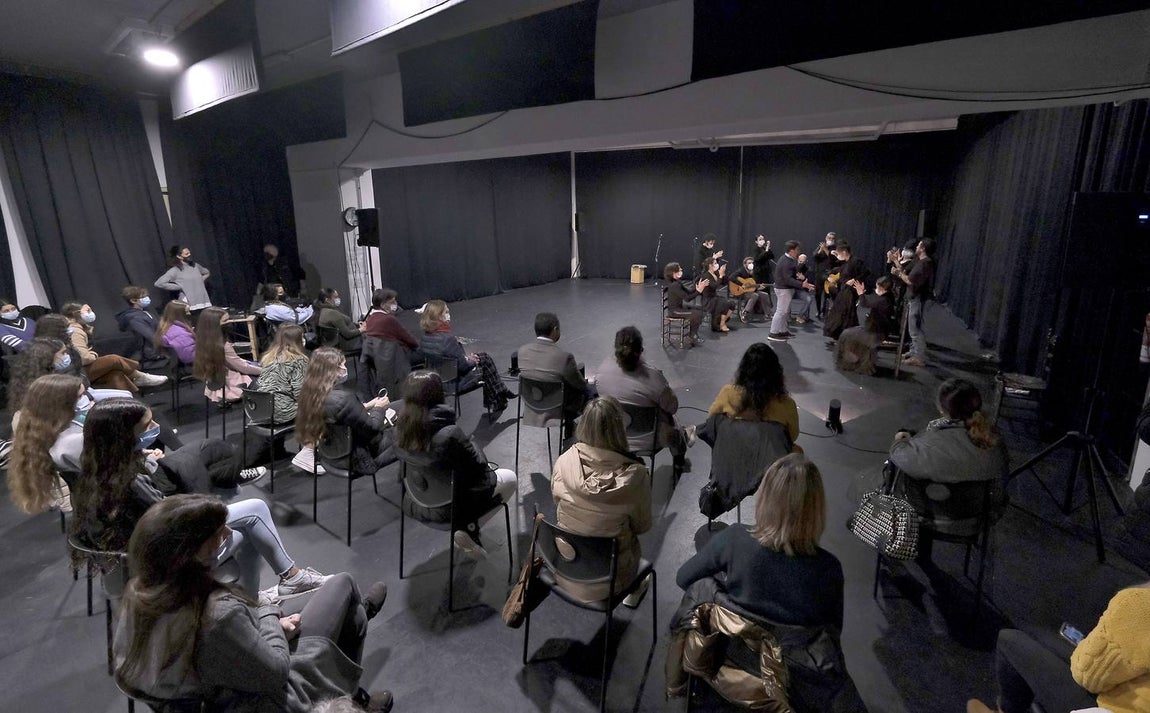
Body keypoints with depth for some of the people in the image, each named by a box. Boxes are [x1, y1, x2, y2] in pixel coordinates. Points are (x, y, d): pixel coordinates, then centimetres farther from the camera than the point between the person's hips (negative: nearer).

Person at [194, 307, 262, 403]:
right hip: (231, 388, -8)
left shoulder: (204, 342, -3)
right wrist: (264, 370, -4)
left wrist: (250, 362, 7)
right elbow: (243, 368, -17)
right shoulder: (223, 346, -28)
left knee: (256, 364, 23)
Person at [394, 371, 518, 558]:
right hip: (448, 507, -7)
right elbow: (479, 469, -20)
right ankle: (470, 529, 6)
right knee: (510, 477, 14)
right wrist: (474, 447, -1)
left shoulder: (401, 428, -14)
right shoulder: (449, 434, -33)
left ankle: (467, 527, 18)